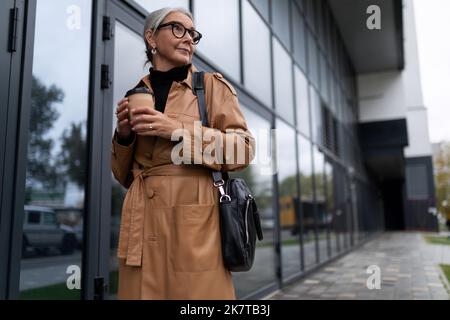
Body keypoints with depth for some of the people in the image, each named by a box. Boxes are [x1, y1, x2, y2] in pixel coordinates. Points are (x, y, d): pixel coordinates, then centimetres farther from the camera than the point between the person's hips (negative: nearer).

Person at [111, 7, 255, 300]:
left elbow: (244, 150, -4)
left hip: (193, 218, -3)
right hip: (142, 222, 4)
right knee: (142, 289, 7)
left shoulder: (212, 85, 6)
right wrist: (124, 135, -2)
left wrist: (179, 131, -13)